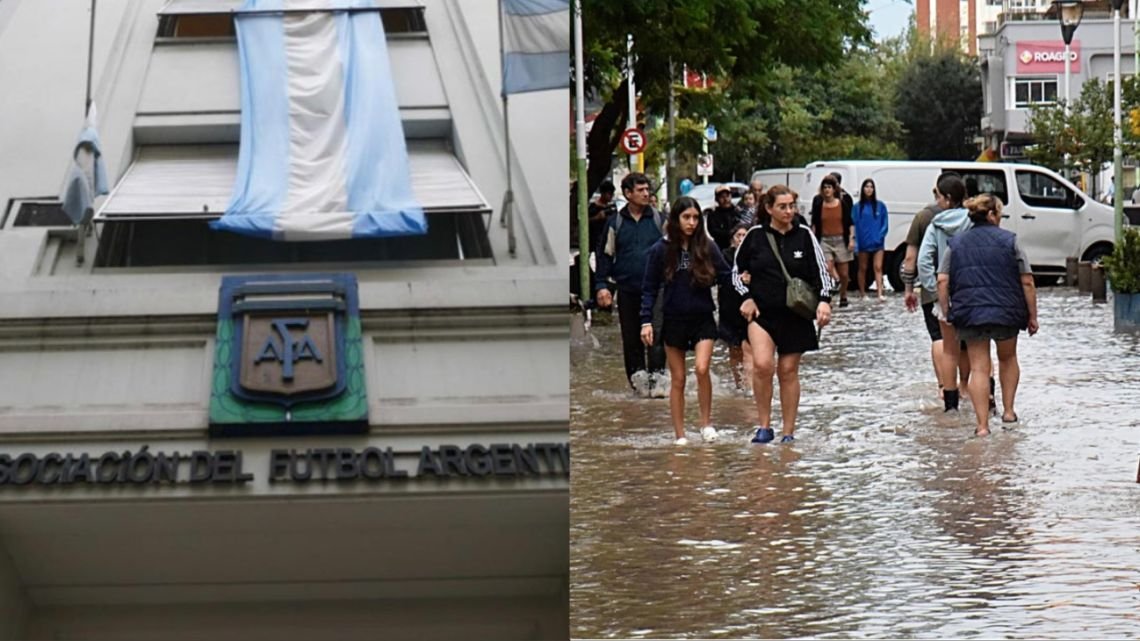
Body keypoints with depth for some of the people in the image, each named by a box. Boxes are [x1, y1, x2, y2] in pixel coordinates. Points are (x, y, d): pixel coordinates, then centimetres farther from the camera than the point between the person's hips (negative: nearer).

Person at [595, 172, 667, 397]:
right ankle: (637, 376, 17)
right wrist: (602, 285, 3)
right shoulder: (616, 222, 6)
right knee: (631, 337, 8)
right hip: (627, 290, 2)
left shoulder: (659, 219, 4)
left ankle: (656, 377, -10)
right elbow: (605, 254, 10)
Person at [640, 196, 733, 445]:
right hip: (674, 321, 0)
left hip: (703, 319, 0)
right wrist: (646, 321, -4)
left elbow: (725, 276, 1)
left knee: (702, 368, -19)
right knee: (678, 380, 5)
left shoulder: (707, 247, -1)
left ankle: (706, 422, -1)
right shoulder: (660, 250, -2)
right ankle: (680, 435, 12)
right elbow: (649, 288, 2)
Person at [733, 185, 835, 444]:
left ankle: (789, 432, 16)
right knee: (762, 364, -20)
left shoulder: (804, 236, 2)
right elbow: (737, 271, 12)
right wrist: (746, 297, -2)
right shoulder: (755, 236, 1)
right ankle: (764, 426, -8)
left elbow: (821, 271, 3)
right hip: (761, 313, -1)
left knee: (788, 371, 6)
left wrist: (824, 301, -12)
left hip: (795, 315, 1)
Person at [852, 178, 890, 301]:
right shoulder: (857, 207, 1)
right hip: (863, 243, 0)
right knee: (863, 268, 10)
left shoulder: (880, 206, 2)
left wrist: (880, 235, -11)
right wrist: (856, 242, -10)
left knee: (878, 267, -7)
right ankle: (862, 293, 19)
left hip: (877, 242, 0)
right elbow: (854, 225, -2)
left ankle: (880, 293, -13)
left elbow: (885, 224, 5)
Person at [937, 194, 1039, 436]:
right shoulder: (1009, 241, -1)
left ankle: (982, 425, -2)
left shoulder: (955, 244, 6)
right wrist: (1032, 316, 4)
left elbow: (942, 282, -1)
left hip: (969, 314, 1)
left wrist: (947, 313, 7)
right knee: (1008, 358, 24)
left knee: (979, 368, 4)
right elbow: (1027, 282, -3)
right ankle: (1008, 410, 24)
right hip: (1006, 313, -1)